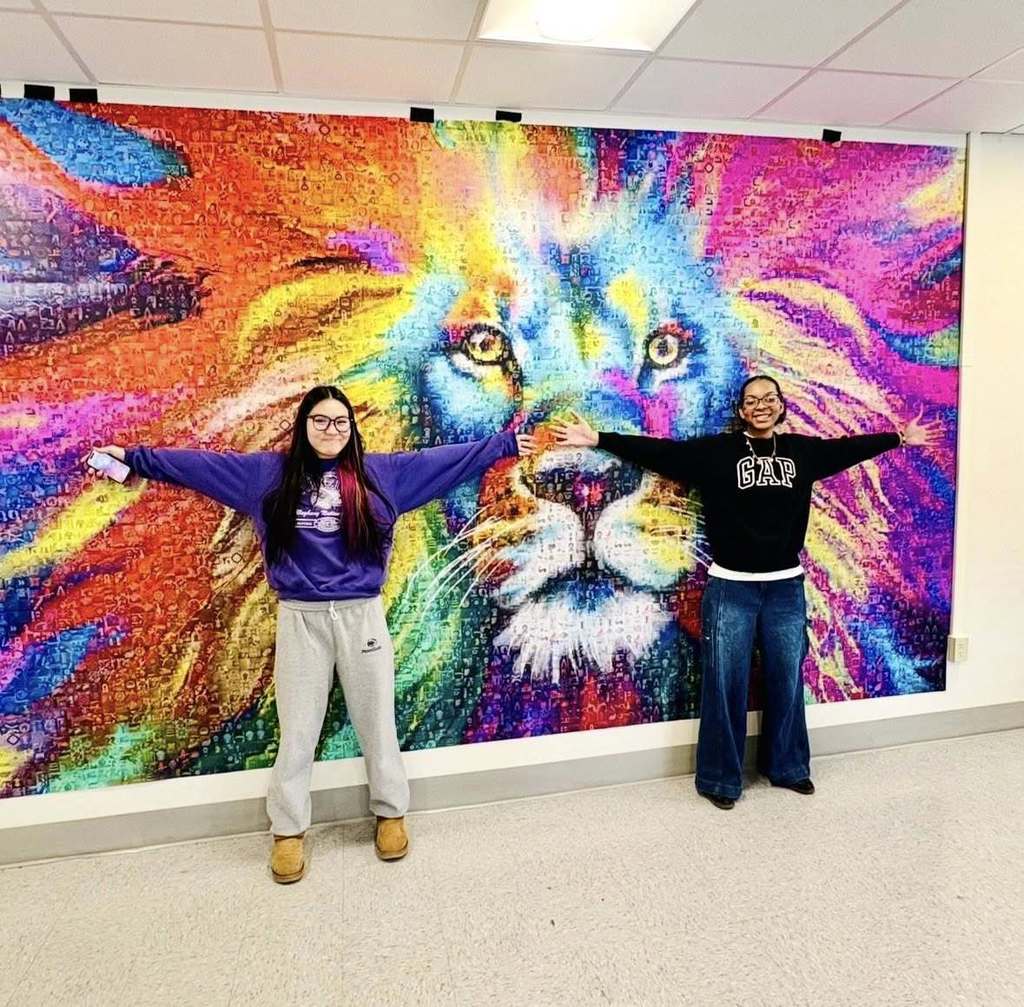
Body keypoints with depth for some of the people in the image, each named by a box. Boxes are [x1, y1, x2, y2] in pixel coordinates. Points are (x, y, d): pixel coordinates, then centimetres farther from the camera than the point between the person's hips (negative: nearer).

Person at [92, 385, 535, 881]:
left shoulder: (380, 472, 3)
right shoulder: (267, 472, 5)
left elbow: (449, 458, 4)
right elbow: (197, 463, 8)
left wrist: (506, 443, 5)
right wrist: (133, 457, 7)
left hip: (362, 615, 0)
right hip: (300, 619, 0)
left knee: (377, 722, 13)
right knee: (297, 731, 11)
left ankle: (390, 812, 34)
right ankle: (288, 829, 30)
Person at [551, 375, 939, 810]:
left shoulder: (802, 450, 7)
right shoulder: (717, 450, -5)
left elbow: (849, 447, 22)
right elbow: (660, 450, -10)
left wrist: (901, 437, 33)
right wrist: (598, 439, -17)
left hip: (786, 589, 4)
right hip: (731, 589, -3)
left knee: (787, 682, 15)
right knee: (725, 686, 3)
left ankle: (788, 767, 36)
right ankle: (720, 779, 19)